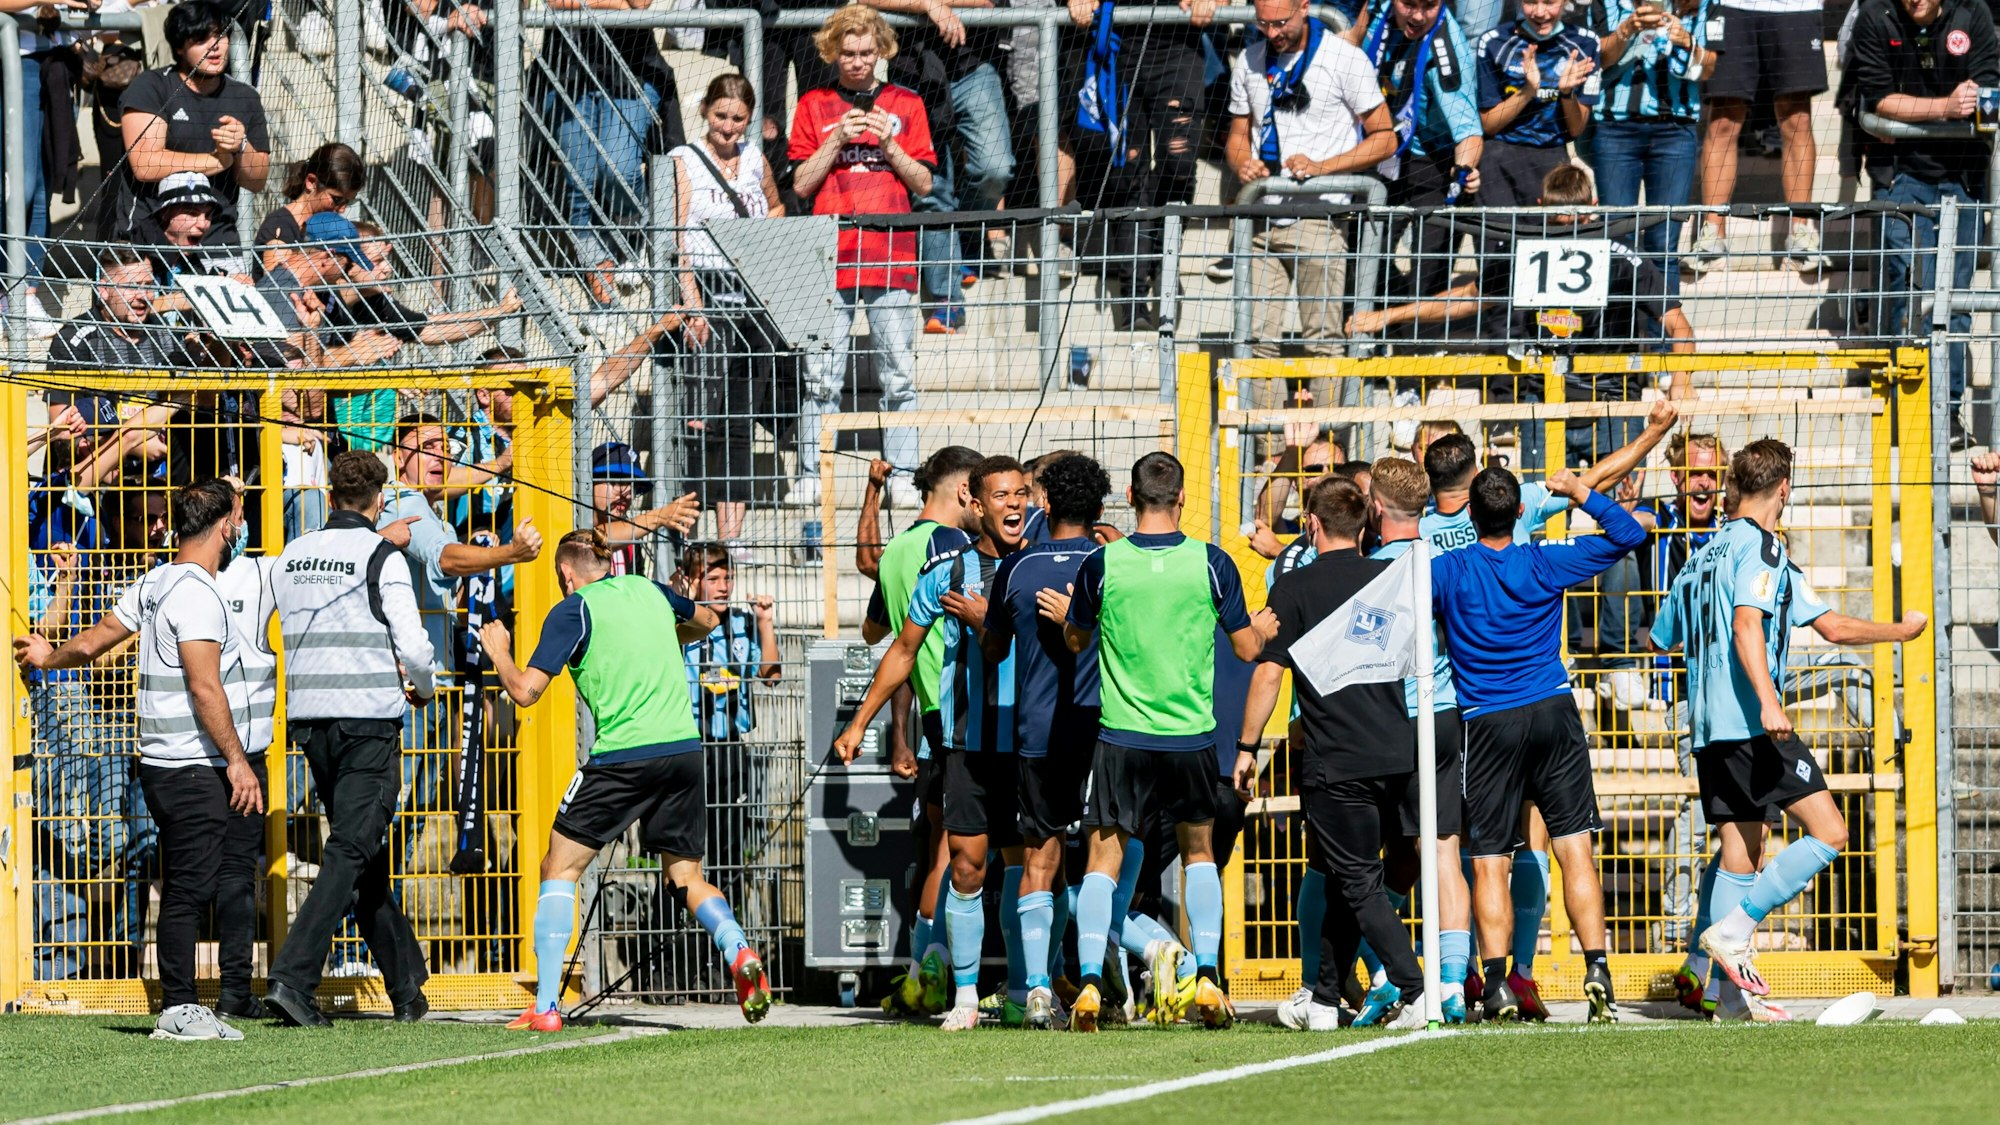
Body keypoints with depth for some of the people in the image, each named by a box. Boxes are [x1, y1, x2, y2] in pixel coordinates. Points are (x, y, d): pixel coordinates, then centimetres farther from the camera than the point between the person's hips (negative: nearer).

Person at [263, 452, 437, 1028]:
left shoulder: (289, 558, 10)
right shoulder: (382, 558, -7)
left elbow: (287, 634, 15)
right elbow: (413, 646, -11)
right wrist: (423, 688, 10)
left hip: (309, 719, 6)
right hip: (369, 719, -6)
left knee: (363, 854, 14)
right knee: (350, 853, -7)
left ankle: (407, 985, 20)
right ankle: (292, 976, -20)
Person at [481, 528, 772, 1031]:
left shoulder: (572, 611, -1)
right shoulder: (648, 590, 15)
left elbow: (524, 691, -7)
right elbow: (706, 620, 35)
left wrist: (497, 650, 11)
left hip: (622, 756, -5)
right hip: (683, 747, 5)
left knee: (560, 869, 7)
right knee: (686, 877, 14)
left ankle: (546, 1006, 0)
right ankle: (739, 952, -15)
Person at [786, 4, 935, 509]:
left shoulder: (905, 105, 11)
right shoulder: (814, 106, 10)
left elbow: (923, 183, 8)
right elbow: (801, 184, 5)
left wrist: (889, 145, -7)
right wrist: (838, 140, -7)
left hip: (891, 258, 1)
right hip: (830, 259, -1)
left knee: (899, 378, -1)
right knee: (821, 378, -2)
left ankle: (901, 478, 2)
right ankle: (810, 478, 1)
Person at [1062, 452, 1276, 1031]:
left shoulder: (1102, 565, -5)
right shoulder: (1210, 564, -5)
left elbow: (1075, 640, 10)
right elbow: (1246, 648, 4)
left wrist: (1069, 613, 33)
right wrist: (1266, 626, 26)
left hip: (1122, 737, -1)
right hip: (1191, 737, 1)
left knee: (1103, 859, 4)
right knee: (1199, 851, 18)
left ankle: (1089, 980, -8)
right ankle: (1206, 975, 8)